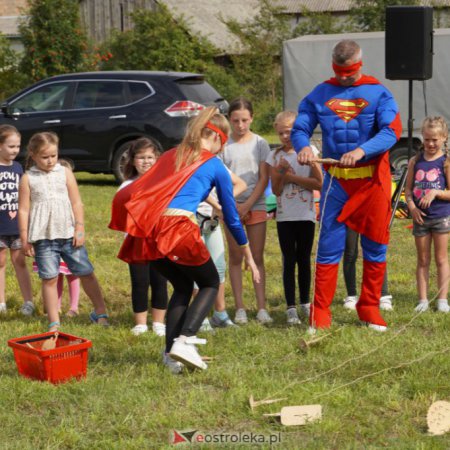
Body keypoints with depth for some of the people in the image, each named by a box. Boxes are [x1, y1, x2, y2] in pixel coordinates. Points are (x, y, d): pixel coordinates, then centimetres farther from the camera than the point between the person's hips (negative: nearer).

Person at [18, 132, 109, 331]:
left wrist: (79, 229, -1)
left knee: (86, 273, 5)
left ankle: (100, 312, 17)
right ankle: (54, 322, 8)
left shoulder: (65, 173, 4)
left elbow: (76, 203, 5)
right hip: (43, 237, -1)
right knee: (49, 278, 1)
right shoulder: (28, 179, 1)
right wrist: (25, 239, -2)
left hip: (69, 234, 1)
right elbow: (23, 210, 2)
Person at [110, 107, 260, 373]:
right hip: (179, 229, -5)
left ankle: (171, 354, 13)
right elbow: (232, 217, 20)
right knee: (210, 283, 18)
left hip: (149, 232, 5)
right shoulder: (215, 166, 13)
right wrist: (249, 257, 31)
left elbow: (134, 193, 23)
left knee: (182, 286, 25)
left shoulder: (170, 156, 25)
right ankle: (185, 340, -4)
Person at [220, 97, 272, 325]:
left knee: (257, 257, 0)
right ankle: (240, 308, 5)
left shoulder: (259, 143, 2)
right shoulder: (224, 145, 2)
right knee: (235, 257, 3)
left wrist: (247, 204, -9)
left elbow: (264, 178, -1)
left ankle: (262, 308, 0)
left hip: (255, 206, 0)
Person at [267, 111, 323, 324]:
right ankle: (291, 308, -2)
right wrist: (282, 173, -17)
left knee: (304, 259, 9)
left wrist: (292, 177, -12)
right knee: (289, 261, 0)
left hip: (306, 215, 0)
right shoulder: (275, 156, 2)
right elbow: (276, 190, -1)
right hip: (285, 216, 0)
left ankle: (305, 303, 20)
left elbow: (319, 183, -9)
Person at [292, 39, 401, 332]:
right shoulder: (320, 94, 6)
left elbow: (392, 131, -14)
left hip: (372, 179, 0)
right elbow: (299, 128, 3)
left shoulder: (378, 93, -1)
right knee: (329, 246, -2)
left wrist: (362, 150, -29)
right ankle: (320, 313, 0)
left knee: (375, 246, 6)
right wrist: (303, 146, -21)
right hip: (336, 180, 1)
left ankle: (370, 308, 19)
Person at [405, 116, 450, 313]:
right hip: (420, 216, 3)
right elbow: (408, 189, 6)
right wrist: (411, 206, -10)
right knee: (423, 260, 8)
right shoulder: (415, 161, 4)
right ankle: (423, 299, 12)